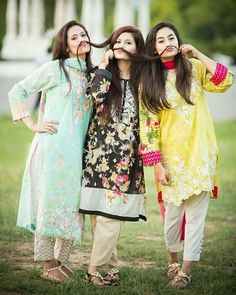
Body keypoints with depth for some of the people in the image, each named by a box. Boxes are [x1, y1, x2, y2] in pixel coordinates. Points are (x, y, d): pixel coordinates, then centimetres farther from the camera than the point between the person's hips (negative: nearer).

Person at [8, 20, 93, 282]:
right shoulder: (55, 68, -2)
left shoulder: (91, 74, 14)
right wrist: (33, 125, -5)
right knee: (51, 202, -2)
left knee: (73, 206, 7)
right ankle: (48, 264, 6)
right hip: (54, 147, -6)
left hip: (79, 149, 6)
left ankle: (61, 261, 17)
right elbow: (17, 92, -1)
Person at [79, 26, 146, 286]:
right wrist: (103, 66, -7)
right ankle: (111, 266, 8)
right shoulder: (104, 74, 8)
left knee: (109, 215, -6)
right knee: (99, 214, -2)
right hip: (100, 154, 1)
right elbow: (96, 97, -14)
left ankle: (94, 268, 1)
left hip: (125, 158, -1)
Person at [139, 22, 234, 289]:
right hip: (171, 156, -1)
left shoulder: (194, 68, 5)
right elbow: (148, 124, -4)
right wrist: (156, 163, -11)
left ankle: (186, 269, 9)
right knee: (174, 212, 4)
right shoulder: (149, 81, 0)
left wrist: (198, 54, -9)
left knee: (196, 214, 0)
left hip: (201, 154, 1)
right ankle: (173, 259, 30)